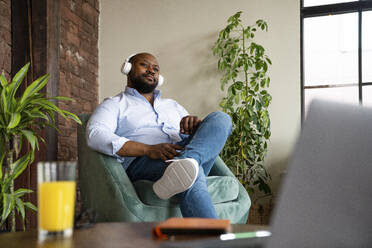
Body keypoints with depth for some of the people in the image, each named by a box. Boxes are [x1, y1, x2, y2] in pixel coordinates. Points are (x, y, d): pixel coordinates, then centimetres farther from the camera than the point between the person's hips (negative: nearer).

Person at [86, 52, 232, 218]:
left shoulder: (172, 105, 35)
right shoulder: (115, 105, 18)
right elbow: (95, 136, -5)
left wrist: (194, 125, -4)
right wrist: (148, 149, -20)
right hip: (141, 163, -5)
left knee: (219, 118, -20)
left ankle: (185, 163, -45)